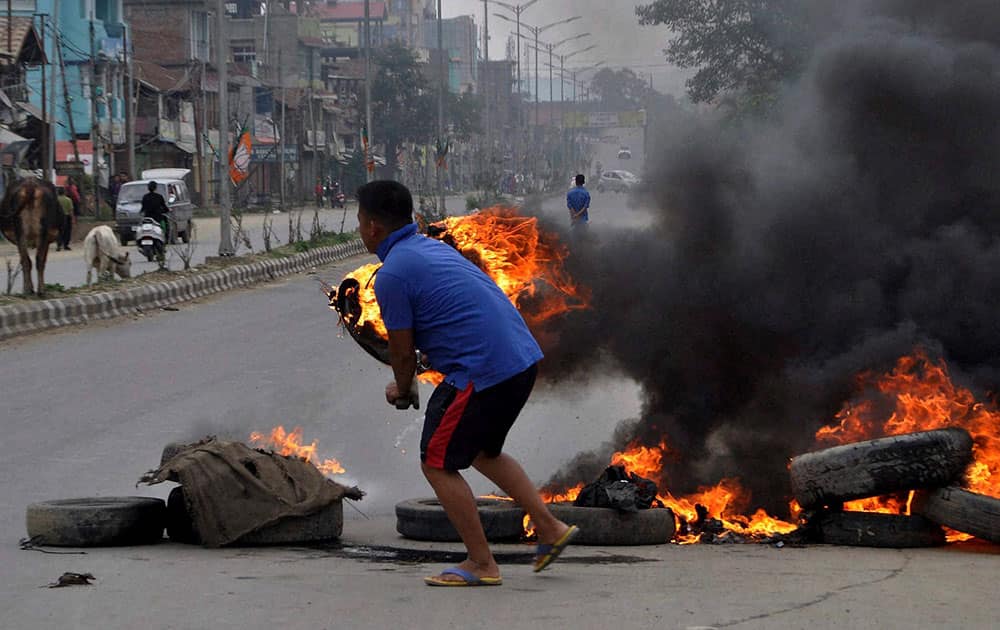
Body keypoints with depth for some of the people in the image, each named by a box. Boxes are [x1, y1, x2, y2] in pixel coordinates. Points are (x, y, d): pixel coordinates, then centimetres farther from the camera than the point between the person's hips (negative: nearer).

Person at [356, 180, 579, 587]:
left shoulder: (391, 275, -10)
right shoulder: (432, 248, 19)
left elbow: (403, 351, -4)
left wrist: (402, 390, 17)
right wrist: (406, 383, 30)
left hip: (483, 373, -9)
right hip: (523, 358, 9)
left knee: (438, 463, 4)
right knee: (483, 451, 27)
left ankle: (481, 564, 6)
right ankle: (550, 530, 26)